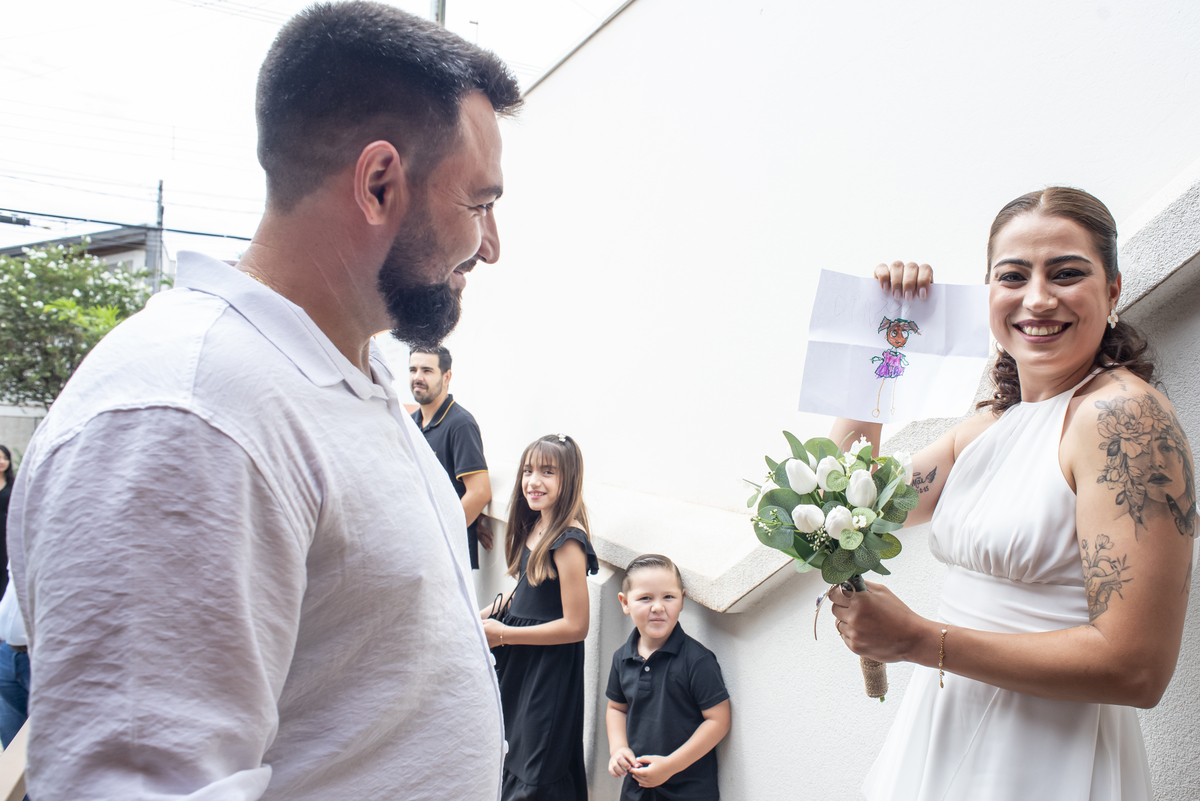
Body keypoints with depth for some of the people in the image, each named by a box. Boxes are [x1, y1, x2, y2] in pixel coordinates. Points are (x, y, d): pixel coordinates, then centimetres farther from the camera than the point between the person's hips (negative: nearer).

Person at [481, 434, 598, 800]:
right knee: (511, 759, 25)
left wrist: (503, 634, -18)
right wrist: (487, 614, 1)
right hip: (519, 660, 8)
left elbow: (575, 626, -23)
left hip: (551, 666, -8)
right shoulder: (534, 526, 2)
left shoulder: (568, 540, -24)